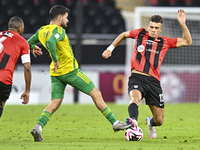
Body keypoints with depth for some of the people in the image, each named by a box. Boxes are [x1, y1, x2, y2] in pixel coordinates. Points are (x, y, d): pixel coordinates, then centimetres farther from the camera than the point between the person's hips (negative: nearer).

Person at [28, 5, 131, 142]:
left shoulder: (42, 31, 8)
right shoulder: (58, 30, -16)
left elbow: (28, 43, 19)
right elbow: (50, 42, -35)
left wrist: (33, 47, 41)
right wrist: (56, 60, -30)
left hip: (56, 74, 7)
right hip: (70, 71, -7)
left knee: (55, 103, 6)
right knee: (96, 94, 3)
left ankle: (38, 127, -17)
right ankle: (115, 123, 5)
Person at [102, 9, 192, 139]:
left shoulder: (165, 42, 13)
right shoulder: (140, 34, 12)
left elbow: (187, 41, 11)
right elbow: (124, 35, 31)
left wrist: (182, 24, -1)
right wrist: (110, 49, 26)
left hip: (154, 81, 2)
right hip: (137, 78, -2)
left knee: (159, 121, 6)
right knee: (135, 98, -38)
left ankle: (151, 123, 41)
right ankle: (133, 121, -63)